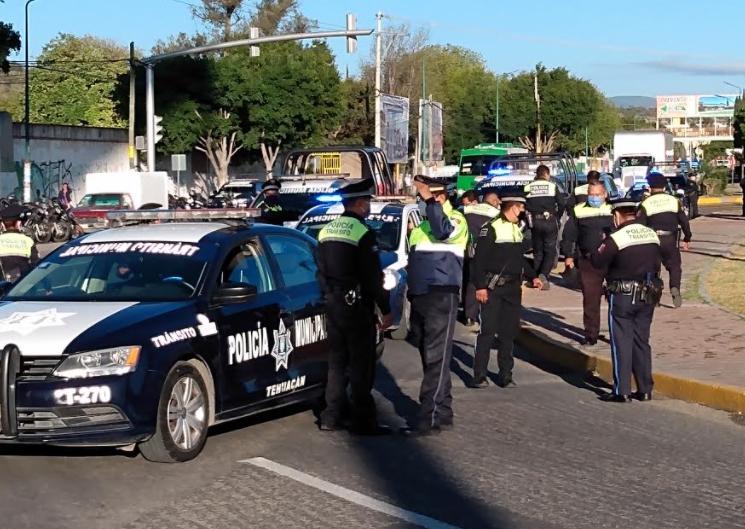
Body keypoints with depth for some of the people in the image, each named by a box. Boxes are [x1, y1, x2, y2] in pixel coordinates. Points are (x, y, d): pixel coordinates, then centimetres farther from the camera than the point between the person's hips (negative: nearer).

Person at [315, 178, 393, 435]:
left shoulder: (326, 231, 8)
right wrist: (385, 310, -9)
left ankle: (331, 417, 16)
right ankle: (363, 421, 1)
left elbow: (322, 272, 13)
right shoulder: (363, 233, -15)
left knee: (337, 361, 14)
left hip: (333, 306, 7)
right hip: (357, 307, -7)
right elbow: (373, 276, -16)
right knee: (361, 365, -1)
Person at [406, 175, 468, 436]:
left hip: (441, 297, -9)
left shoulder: (456, 220, -4)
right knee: (428, 357, 10)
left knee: (436, 358, -9)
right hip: (419, 297, 9)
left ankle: (429, 418, -12)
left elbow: (443, 231, -29)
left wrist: (430, 200, -26)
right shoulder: (422, 224, 21)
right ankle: (442, 412, 17)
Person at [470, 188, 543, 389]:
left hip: (513, 287, 8)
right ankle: (479, 376, -2)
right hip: (493, 288, -8)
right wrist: (480, 286, -17)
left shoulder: (517, 229, 14)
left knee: (509, 331, 9)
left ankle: (505, 374, 15)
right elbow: (479, 258, -13)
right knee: (488, 331, -7)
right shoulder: (491, 229, -11)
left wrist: (532, 276, 16)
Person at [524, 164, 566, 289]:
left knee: (537, 251, 14)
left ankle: (536, 276, 11)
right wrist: (557, 217, 10)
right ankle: (543, 274, -17)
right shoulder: (552, 186, -3)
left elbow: (525, 206, -1)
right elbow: (561, 204, -5)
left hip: (535, 222, 2)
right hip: (549, 221, -2)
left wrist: (529, 219, 10)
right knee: (550, 251, 3)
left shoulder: (528, 187, 2)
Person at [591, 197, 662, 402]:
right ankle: (645, 389, 16)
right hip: (647, 296, 6)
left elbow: (597, 262, -10)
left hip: (623, 296, -6)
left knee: (622, 343, 0)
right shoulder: (652, 235, 5)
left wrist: (601, 246, 6)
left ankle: (622, 391, 0)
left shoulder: (616, 239, -16)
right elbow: (657, 263, 12)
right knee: (642, 342, 13)